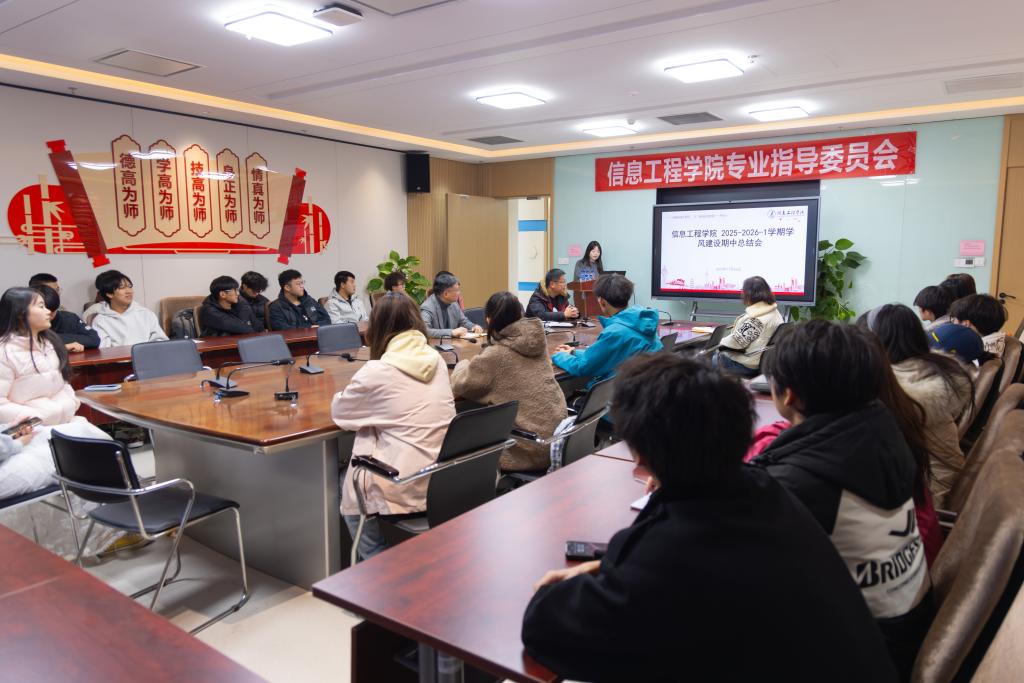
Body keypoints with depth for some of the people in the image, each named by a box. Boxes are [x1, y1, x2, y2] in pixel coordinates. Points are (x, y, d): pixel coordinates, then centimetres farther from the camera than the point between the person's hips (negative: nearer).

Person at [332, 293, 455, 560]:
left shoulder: (376, 372, -12)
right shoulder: (437, 360, 4)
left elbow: (339, 413, 5)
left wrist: (348, 394, 23)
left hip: (406, 490, -6)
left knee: (349, 490, 24)